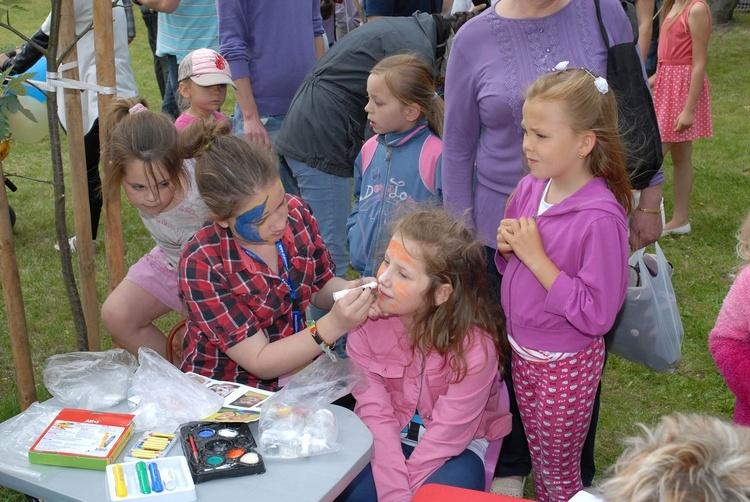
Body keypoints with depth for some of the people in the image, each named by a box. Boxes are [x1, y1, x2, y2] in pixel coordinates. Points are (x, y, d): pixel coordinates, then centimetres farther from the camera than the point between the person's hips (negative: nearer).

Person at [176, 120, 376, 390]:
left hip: (298, 369, 6)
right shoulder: (202, 264, -22)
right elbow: (260, 362, -20)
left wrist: (352, 290, -16)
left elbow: (321, 287, 6)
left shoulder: (296, 212, -9)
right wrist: (333, 325, -33)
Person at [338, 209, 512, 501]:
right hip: (388, 441, 2)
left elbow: (446, 436, -19)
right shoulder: (368, 319, -17)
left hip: (454, 450, -2)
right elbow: (374, 411, -17)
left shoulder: (475, 346, -25)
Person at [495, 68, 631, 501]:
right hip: (522, 351, 6)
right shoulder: (529, 188, -5)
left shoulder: (600, 217, -27)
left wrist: (536, 256, -28)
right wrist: (508, 246, -13)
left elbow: (597, 315, -28)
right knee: (538, 457, 25)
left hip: (566, 365, -6)